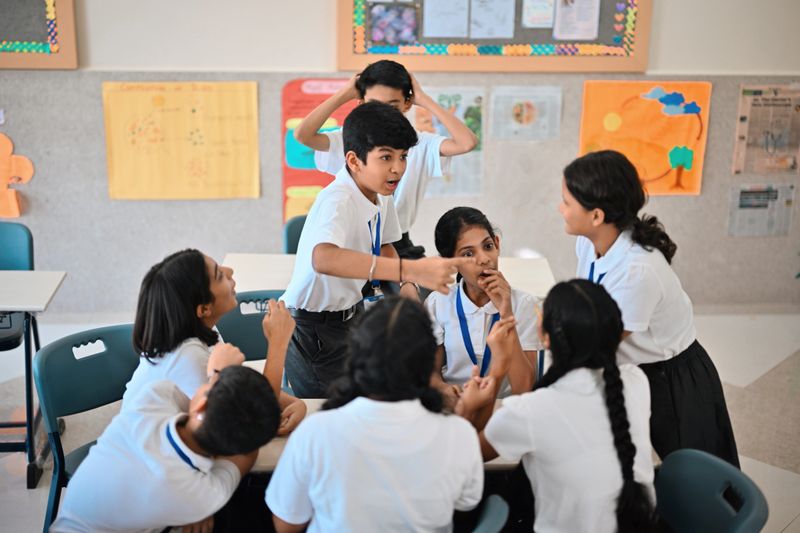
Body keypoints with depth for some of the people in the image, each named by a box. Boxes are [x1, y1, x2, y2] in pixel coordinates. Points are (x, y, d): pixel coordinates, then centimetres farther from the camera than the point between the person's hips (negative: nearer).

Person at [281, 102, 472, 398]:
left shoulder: (381, 197, -2)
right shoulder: (337, 201, -30)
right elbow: (324, 258, -52)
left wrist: (406, 285, -3)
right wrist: (410, 270, -59)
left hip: (352, 314, 8)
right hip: (313, 327, -8)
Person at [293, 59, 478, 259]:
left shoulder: (420, 144, -3)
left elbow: (467, 143, -18)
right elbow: (302, 135, -19)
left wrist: (424, 100, -11)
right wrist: (344, 94, -11)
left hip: (399, 245, 1)